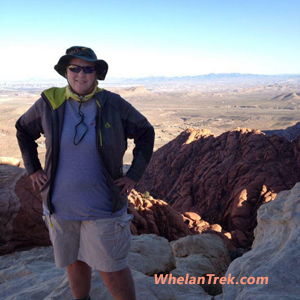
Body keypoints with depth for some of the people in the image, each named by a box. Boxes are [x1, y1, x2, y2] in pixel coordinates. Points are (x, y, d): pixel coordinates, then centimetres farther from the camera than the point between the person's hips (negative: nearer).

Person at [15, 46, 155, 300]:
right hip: (61, 202, 3)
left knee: (111, 268, 3)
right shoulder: (50, 103, -6)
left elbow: (145, 133, 1)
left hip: (103, 203, -2)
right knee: (74, 259, 20)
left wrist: (133, 176, -5)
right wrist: (33, 170, 4)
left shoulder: (113, 104, -11)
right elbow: (23, 129, 12)